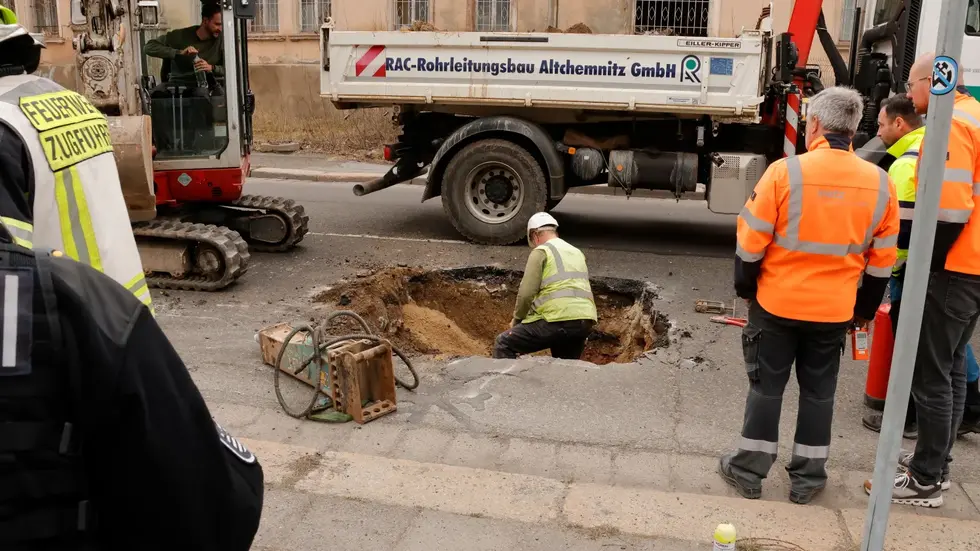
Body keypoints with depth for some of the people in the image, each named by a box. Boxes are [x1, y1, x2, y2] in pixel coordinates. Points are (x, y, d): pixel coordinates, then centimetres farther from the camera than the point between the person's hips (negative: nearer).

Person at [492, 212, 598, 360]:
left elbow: (526, 293, -7)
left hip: (559, 320, -7)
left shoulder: (541, 252, 1)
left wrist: (517, 319, 10)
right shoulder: (577, 253, 25)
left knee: (504, 345, 3)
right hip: (585, 322, 7)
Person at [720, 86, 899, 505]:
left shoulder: (785, 171, -15)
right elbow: (882, 260, 5)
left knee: (766, 386, 10)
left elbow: (751, 241, -10)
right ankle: (807, 478, 24)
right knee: (819, 391, 15)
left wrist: (745, 287, 6)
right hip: (835, 312, 3)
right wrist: (865, 310, 16)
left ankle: (749, 470, 19)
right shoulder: (880, 183, -2)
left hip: (777, 304, -2)